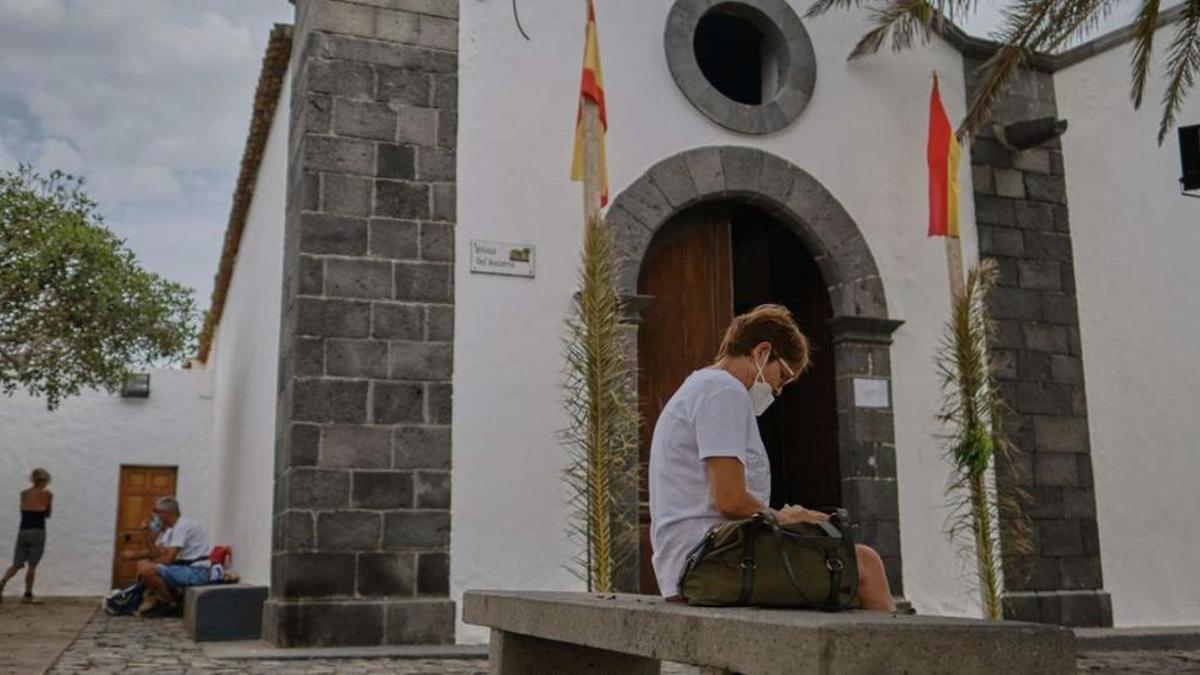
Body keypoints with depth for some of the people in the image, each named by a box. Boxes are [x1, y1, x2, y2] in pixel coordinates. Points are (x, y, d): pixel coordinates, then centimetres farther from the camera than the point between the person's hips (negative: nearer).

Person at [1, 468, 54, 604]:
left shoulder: (24, 493, 9)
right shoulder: (47, 494, -2)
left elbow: (23, 511, 13)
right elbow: (47, 514, 5)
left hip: (23, 530, 4)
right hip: (37, 531, -4)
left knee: (17, 564, 10)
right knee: (32, 565, 4)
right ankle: (28, 595, 7)